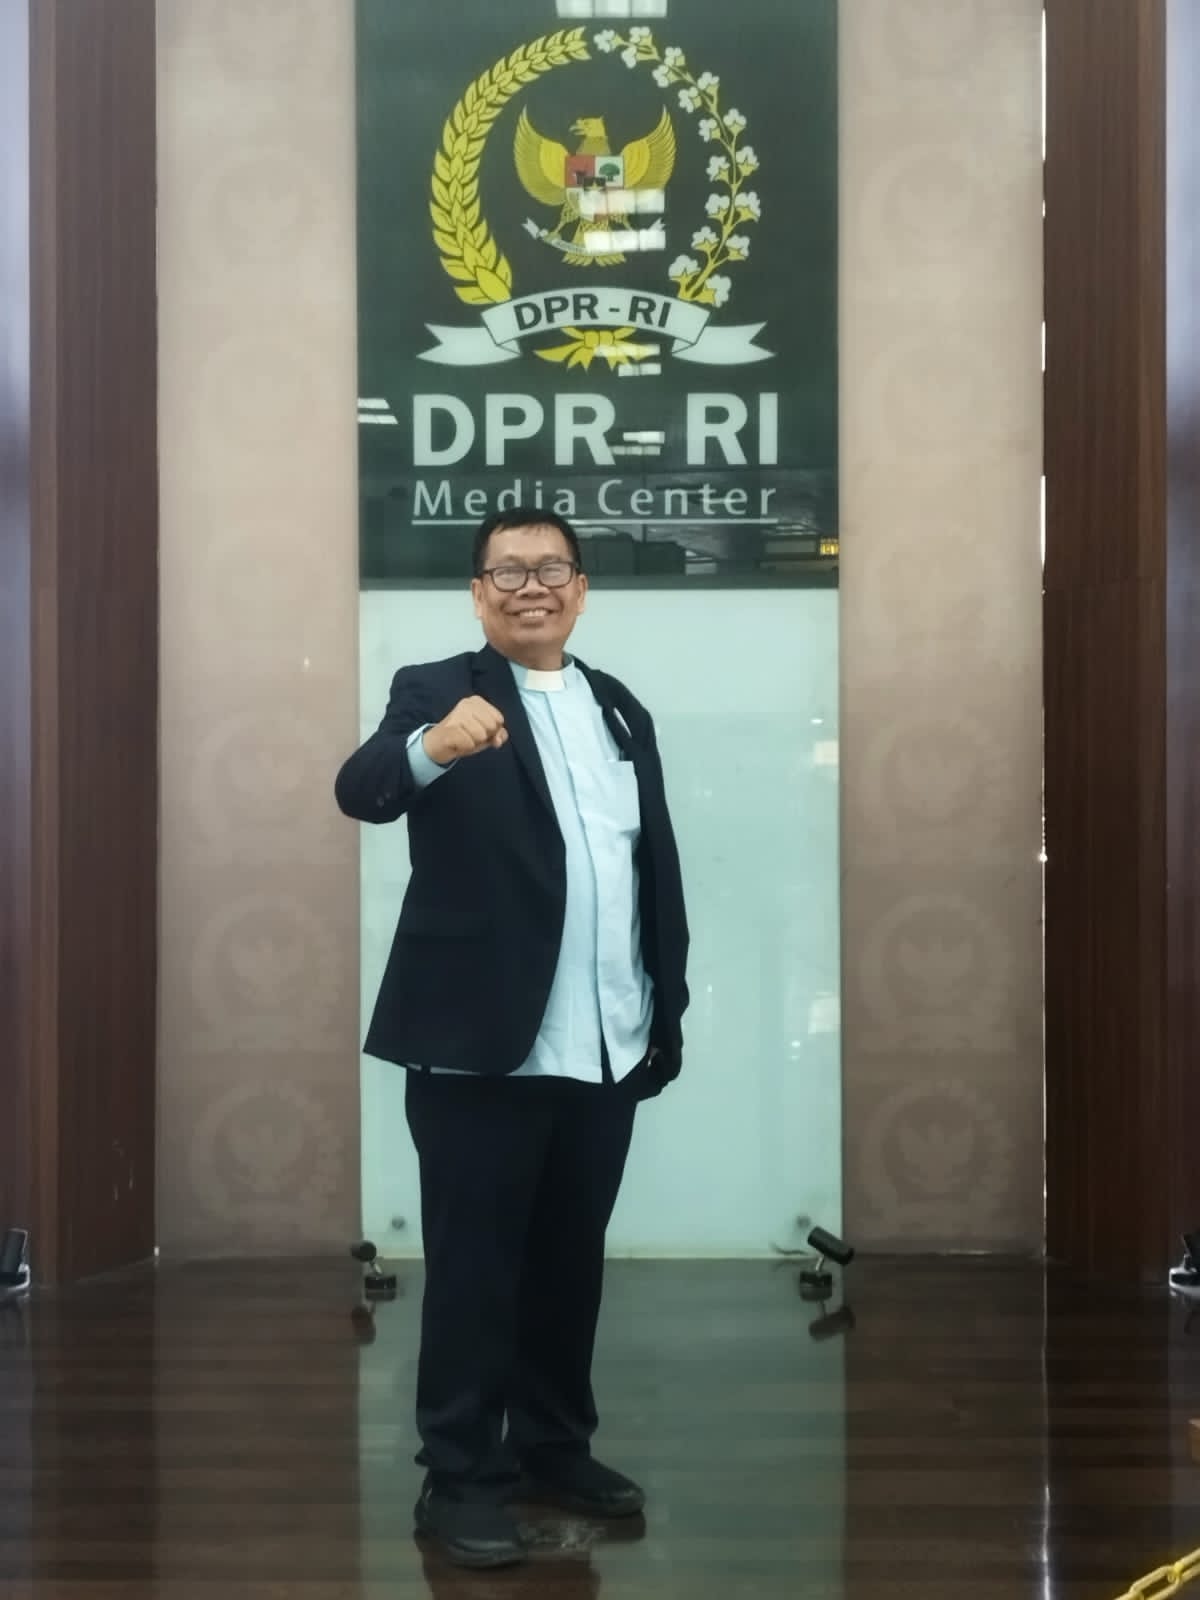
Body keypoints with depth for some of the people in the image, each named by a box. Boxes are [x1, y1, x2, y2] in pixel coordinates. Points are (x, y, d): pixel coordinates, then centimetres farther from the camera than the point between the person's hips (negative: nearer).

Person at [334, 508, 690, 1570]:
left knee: (571, 1263, 15)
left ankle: (554, 1449, 28)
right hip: (483, 1046, -5)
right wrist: (431, 748, -43)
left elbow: (658, 869, 15)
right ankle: (460, 1479, 11)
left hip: (606, 1048, 5)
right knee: (475, 1268, 2)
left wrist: (667, 1012, 9)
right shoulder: (437, 692, -2)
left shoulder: (622, 711, 14)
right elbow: (360, 791, -22)